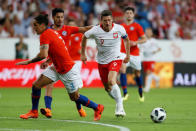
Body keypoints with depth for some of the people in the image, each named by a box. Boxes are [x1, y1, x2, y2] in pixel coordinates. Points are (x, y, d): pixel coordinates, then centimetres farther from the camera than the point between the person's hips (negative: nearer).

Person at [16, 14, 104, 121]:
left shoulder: (45, 35, -20)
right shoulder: (52, 32, 8)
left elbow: (43, 55, -31)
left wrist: (28, 62, -19)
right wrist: (48, 61, 11)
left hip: (68, 70, -10)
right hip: (57, 68, 10)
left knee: (74, 97, 3)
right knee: (36, 85, 2)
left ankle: (97, 108, 21)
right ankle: (34, 112, 15)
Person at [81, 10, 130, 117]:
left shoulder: (119, 29, -14)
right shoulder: (95, 31, -15)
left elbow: (126, 39, 8)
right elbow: (84, 37, 6)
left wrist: (128, 55, 12)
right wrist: (83, 54, 9)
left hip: (115, 59, -3)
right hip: (101, 61, 3)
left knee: (111, 81, -28)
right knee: (107, 88, 9)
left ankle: (120, 106, -20)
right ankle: (119, 104, 34)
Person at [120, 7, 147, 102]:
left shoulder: (137, 26, 0)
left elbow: (144, 39, -1)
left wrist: (135, 42, -17)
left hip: (134, 53, -1)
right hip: (123, 53, 1)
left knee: (137, 73, 9)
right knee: (122, 70, -21)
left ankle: (141, 94, 30)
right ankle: (125, 93, -20)